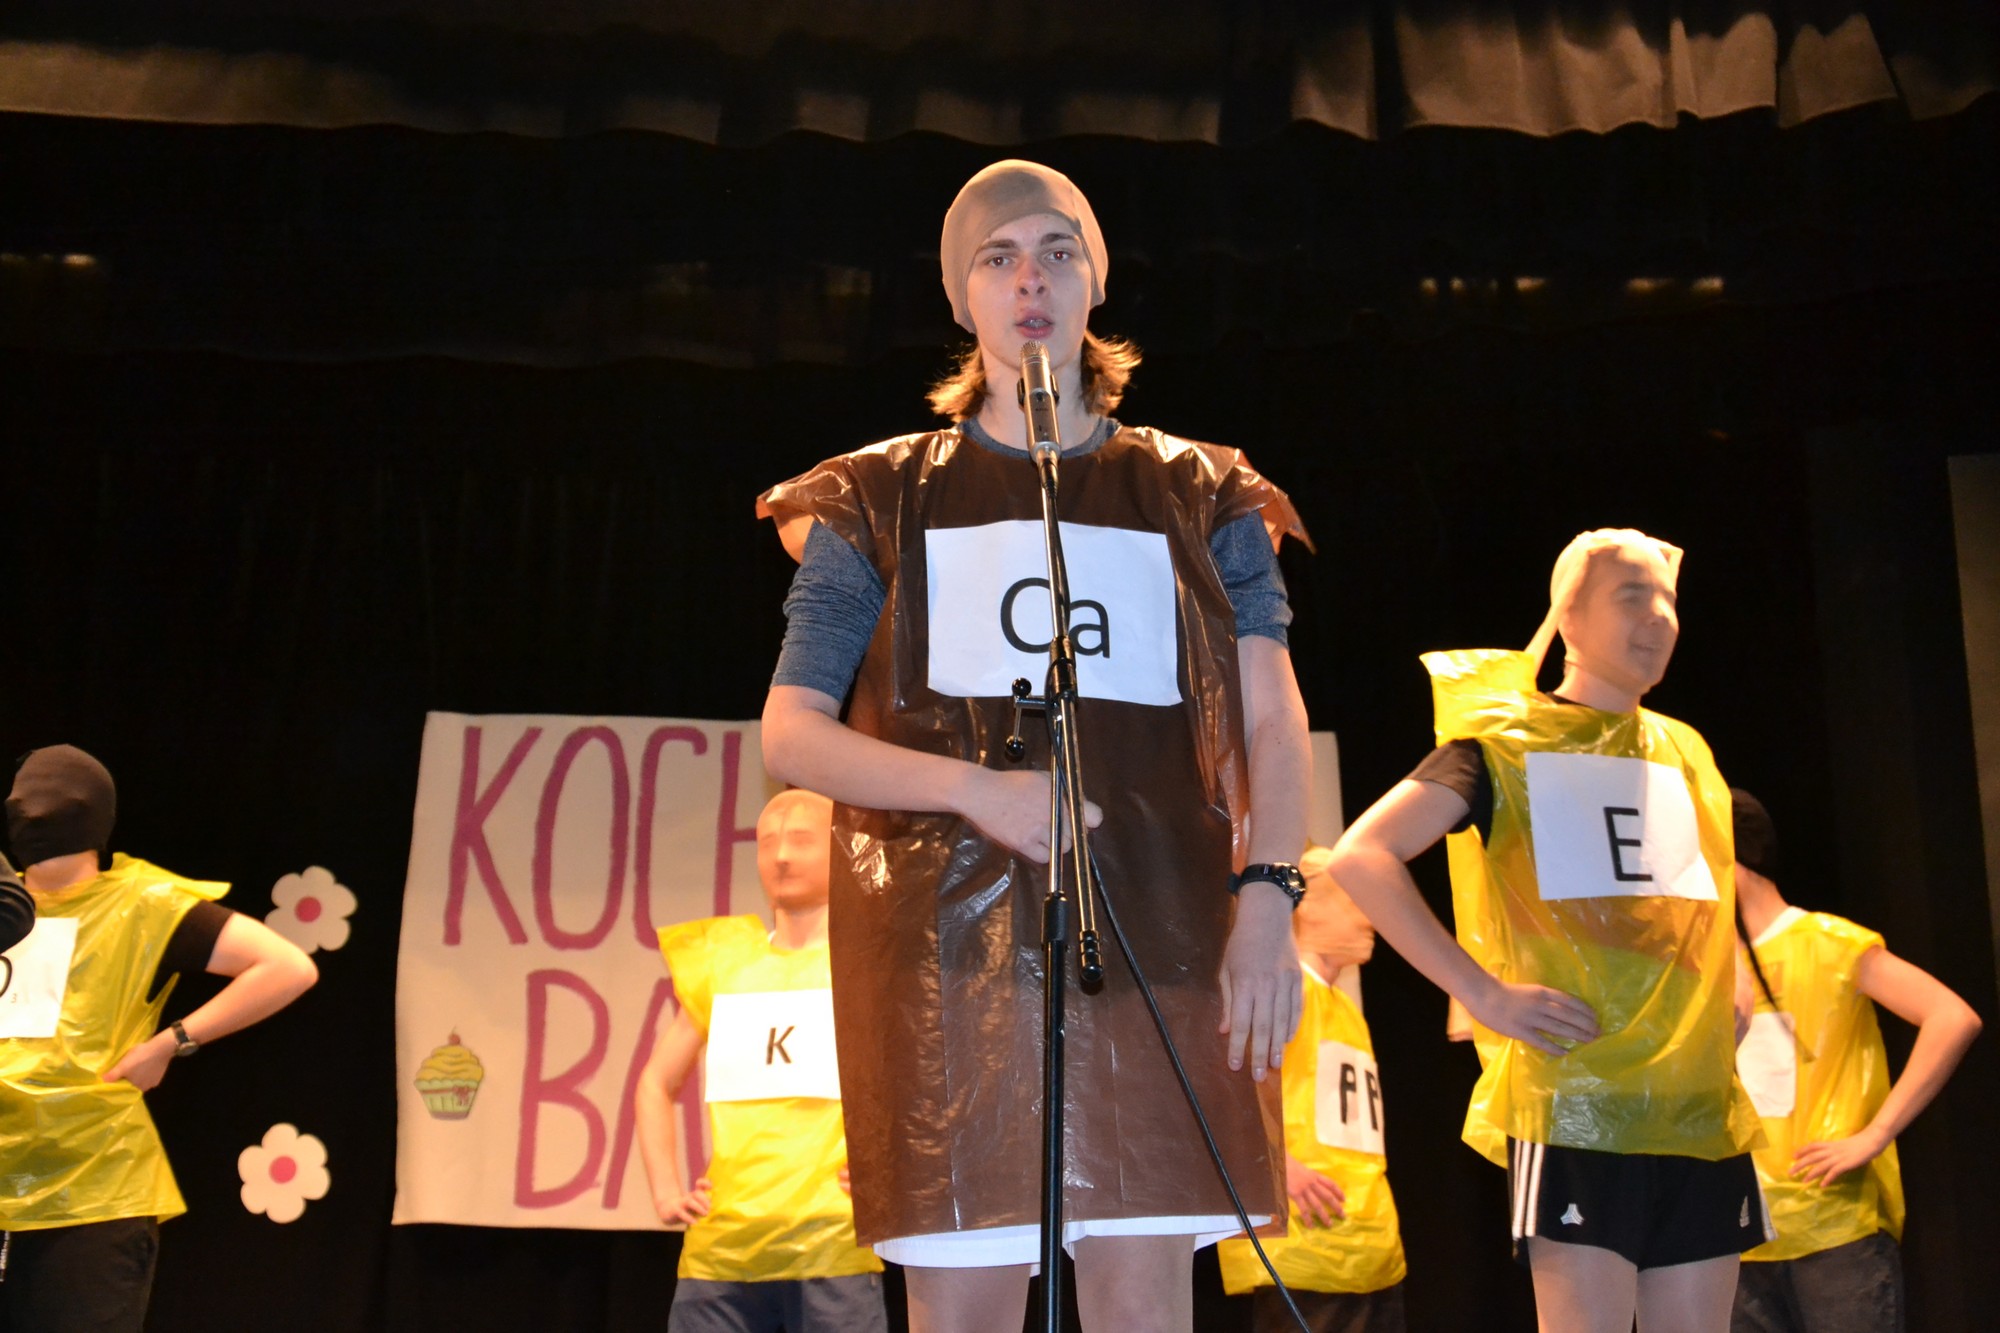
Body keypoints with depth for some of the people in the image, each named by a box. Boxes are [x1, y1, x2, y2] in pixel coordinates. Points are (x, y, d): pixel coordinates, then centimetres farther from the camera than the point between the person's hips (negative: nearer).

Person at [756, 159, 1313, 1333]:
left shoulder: (1199, 498, 15)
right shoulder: (885, 501, 12)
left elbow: (1272, 716, 4)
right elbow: (791, 732, 5)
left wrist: (1268, 896, -13)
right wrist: (978, 788, -11)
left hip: (1155, 938, 1)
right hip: (950, 940, 0)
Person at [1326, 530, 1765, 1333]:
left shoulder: (1685, 753, 17)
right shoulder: (1507, 739, 0)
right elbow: (1362, 858, -10)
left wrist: (1731, 998, 12)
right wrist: (1484, 993, -15)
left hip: (1702, 1108, 6)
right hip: (1574, 1103, -6)